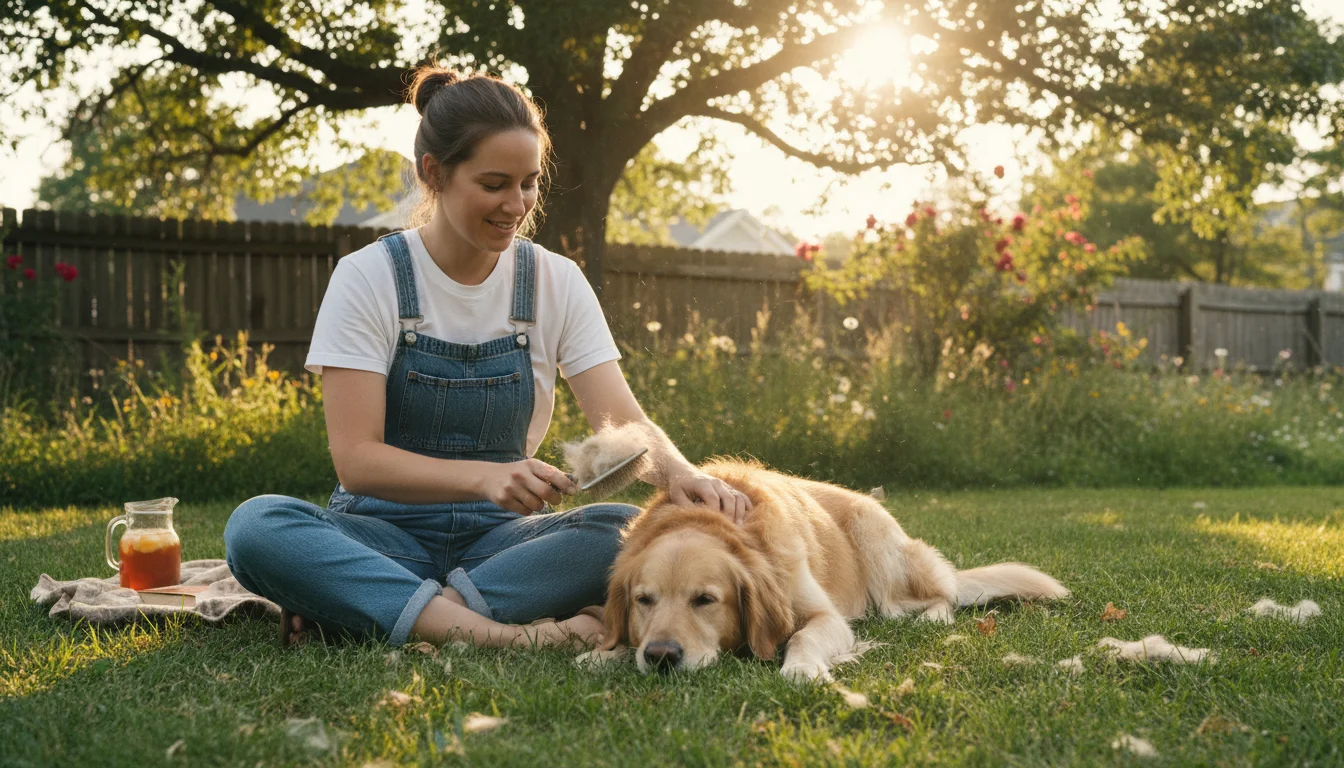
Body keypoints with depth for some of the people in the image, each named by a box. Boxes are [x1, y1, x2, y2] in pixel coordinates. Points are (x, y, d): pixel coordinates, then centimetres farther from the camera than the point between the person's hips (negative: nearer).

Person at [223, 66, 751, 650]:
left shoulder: (556, 282, 2)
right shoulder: (368, 277, -7)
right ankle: (502, 633, -39)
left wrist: (677, 472, -31)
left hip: (498, 536, 2)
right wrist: (484, 477, -33)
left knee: (633, 530, -29)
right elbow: (355, 459, -15)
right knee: (255, 525, -32)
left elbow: (622, 422, -6)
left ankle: (349, 610, -28)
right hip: (389, 530, -2)